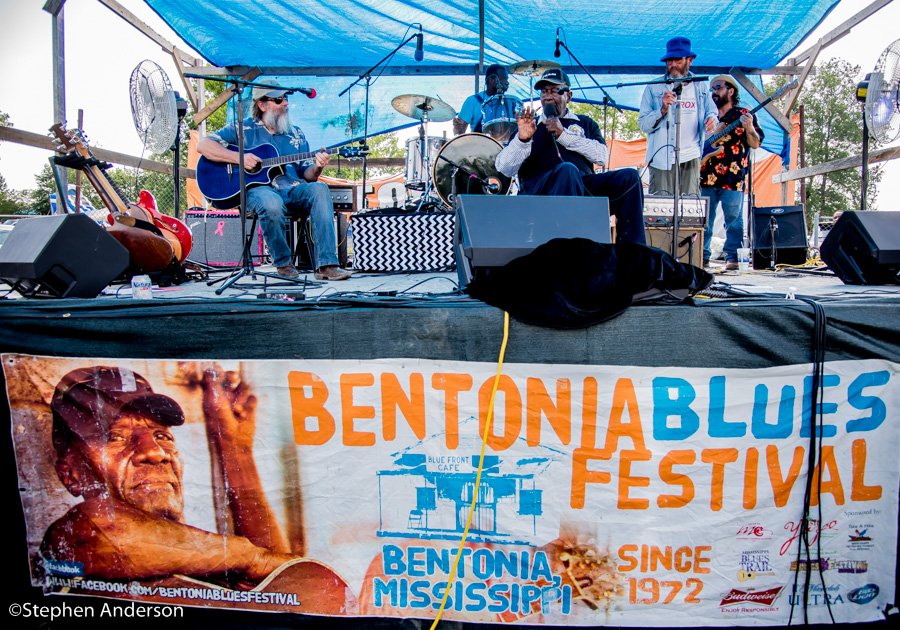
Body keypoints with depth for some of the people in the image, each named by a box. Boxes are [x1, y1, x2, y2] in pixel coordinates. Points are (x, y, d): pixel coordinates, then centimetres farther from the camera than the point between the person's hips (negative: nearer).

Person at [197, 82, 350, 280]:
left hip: (292, 189, 3)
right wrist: (239, 157, -12)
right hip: (257, 188, -3)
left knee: (319, 189, -28)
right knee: (272, 204, -39)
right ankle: (282, 263, -13)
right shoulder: (243, 129, 10)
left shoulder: (295, 134, 21)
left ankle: (326, 264, -34)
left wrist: (317, 168, -8)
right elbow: (203, 145, 1)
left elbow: (306, 176, 16)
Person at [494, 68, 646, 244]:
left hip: (585, 184, 3)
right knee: (567, 169, -36)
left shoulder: (585, 123, 26)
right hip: (539, 187, -3)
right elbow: (504, 169, 6)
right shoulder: (532, 126, 20)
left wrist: (563, 135, -2)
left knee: (629, 176, -20)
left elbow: (603, 156, 5)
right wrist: (522, 139, -11)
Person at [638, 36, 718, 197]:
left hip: (691, 158, 3)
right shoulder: (654, 88, 7)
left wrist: (711, 120, -7)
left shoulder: (701, 87, 15)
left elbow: (712, 112, 18)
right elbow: (642, 124, 2)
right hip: (661, 158, -2)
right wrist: (663, 110, -15)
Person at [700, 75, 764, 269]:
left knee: (734, 220, -3)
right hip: (706, 178, 4)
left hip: (732, 178, -4)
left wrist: (749, 128, -22)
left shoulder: (744, 115, 6)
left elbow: (755, 144, -3)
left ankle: (733, 258, 2)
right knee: (703, 220, 4)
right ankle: (701, 256, 11)